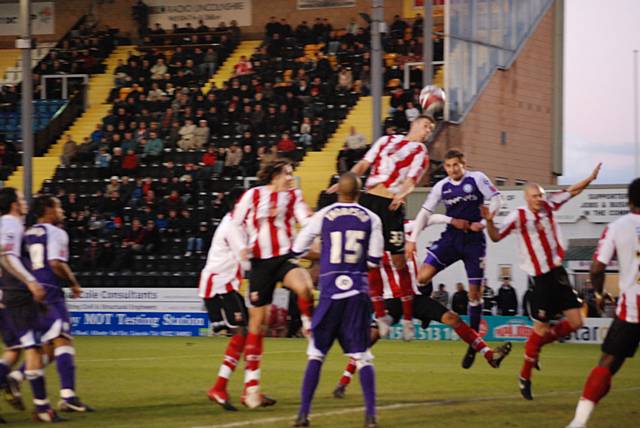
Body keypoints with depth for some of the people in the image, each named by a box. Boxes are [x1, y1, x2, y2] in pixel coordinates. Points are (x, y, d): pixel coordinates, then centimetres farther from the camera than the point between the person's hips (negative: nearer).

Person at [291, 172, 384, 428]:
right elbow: (375, 259, 1)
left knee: (316, 352, 7)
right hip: (358, 292, 1)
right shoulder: (371, 219, 2)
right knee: (362, 355, 4)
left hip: (330, 291, 0)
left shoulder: (323, 216, 0)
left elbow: (298, 250, 6)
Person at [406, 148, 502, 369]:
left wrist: (483, 222, -13)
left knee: (475, 292, 0)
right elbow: (425, 212, 5)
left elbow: (496, 200, -2)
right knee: (423, 276, -18)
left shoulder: (477, 179, -5)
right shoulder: (441, 186, 4)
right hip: (451, 237, 3)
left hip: (473, 240, -3)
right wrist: (413, 239, -2)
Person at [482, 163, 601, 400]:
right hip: (540, 278, -6)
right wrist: (489, 221, -27)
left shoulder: (548, 205, 2)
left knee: (575, 322, 0)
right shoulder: (518, 216, -11)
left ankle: (536, 345, 23)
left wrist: (590, 178, 13)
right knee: (541, 329, -5)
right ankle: (525, 377, 11)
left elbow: (571, 191, 18)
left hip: (558, 273, 6)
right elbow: (496, 237, -9)